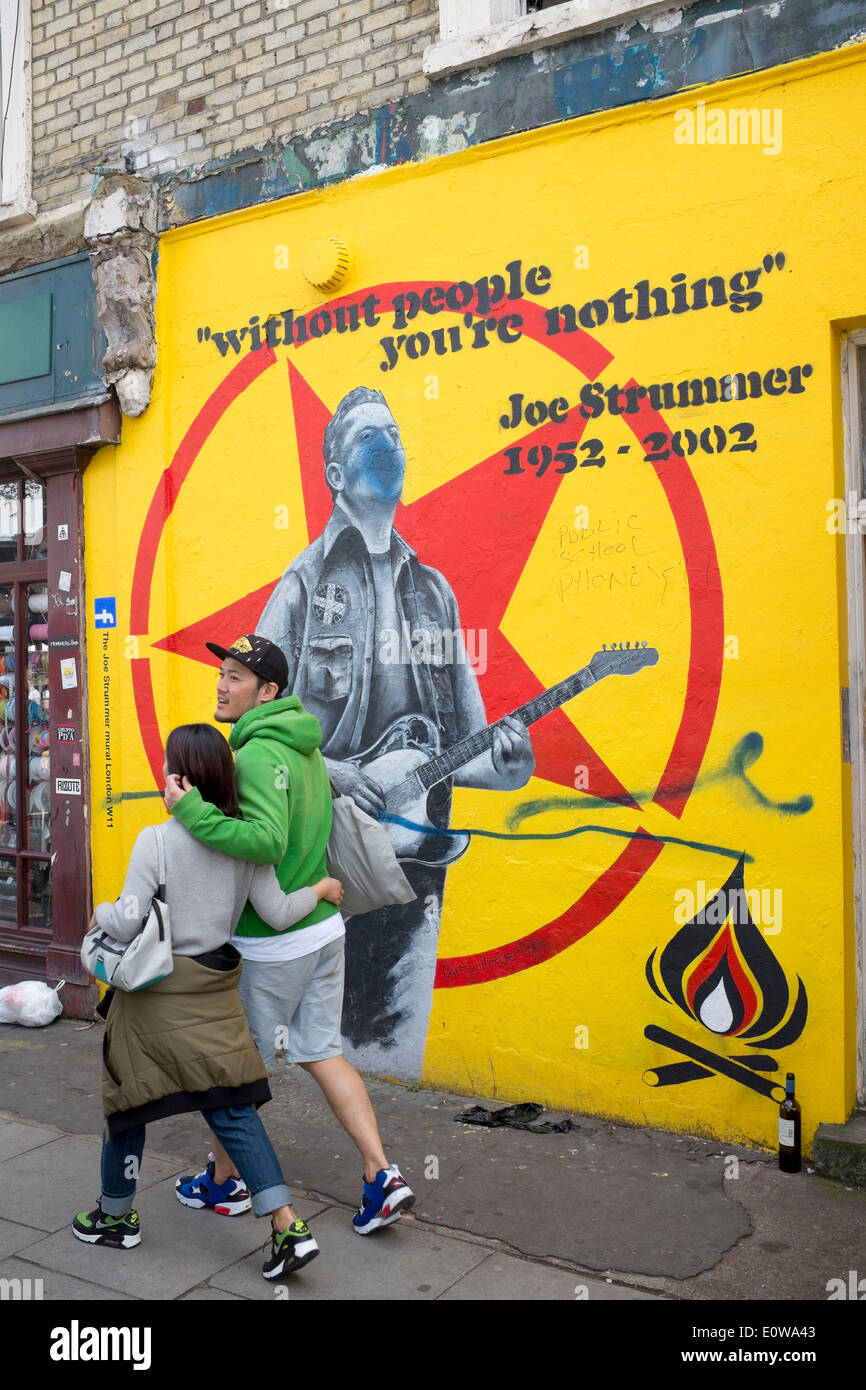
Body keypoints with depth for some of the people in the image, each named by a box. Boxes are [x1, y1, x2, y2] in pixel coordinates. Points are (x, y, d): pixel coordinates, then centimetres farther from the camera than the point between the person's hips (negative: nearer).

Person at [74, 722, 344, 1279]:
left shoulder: (157, 839, -17)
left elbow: (127, 924, -18)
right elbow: (278, 914, -2)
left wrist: (101, 912, 3)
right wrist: (321, 889, 14)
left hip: (156, 992, -4)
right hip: (214, 988, 5)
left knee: (127, 1099, 16)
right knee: (232, 1108, 9)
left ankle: (116, 1214, 36)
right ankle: (289, 1228, 3)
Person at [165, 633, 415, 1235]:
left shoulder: (259, 755, -21)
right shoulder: (304, 746, 9)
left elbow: (266, 842, -35)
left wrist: (190, 810, -33)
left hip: (271, 943, -8)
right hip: (324, 926, 8)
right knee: (323, 1052, 14)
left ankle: (223, 1180, 30)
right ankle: (382, 1175, 10)